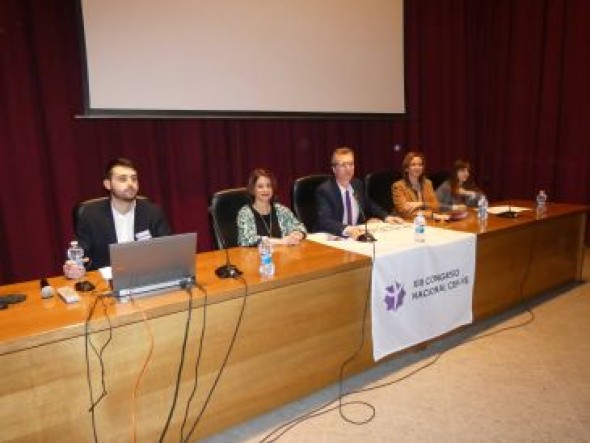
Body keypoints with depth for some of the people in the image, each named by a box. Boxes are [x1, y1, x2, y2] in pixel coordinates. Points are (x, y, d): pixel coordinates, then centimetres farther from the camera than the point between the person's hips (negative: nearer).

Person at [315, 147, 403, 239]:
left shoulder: (358, 184, 6)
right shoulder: (324, 190, -14)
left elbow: (370, 206, 22)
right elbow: (325, 221, -27)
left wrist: (386, 217, 6)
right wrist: (346, 229, -43)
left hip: (357, 233, 5)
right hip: (335, 238, -5)